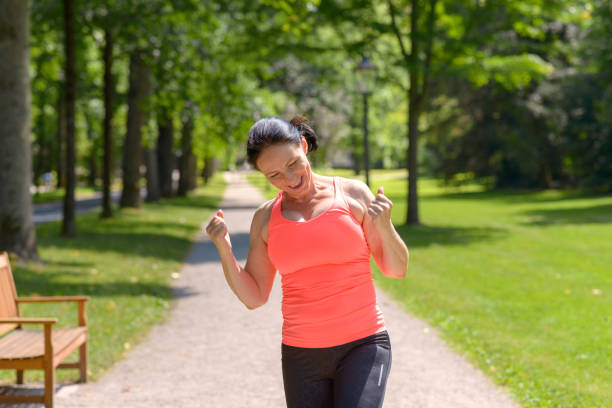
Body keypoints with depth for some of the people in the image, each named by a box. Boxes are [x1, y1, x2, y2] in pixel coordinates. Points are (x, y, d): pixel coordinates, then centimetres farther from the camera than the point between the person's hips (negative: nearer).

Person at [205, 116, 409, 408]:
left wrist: (384, 226, -18)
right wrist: (223, 248, -8)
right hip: (302, 356, 3)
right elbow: (254, 297, 6)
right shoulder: (266, 217, 7)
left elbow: (397, 269, 1)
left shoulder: (353, 194, -1)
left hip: (362, 345, -3)